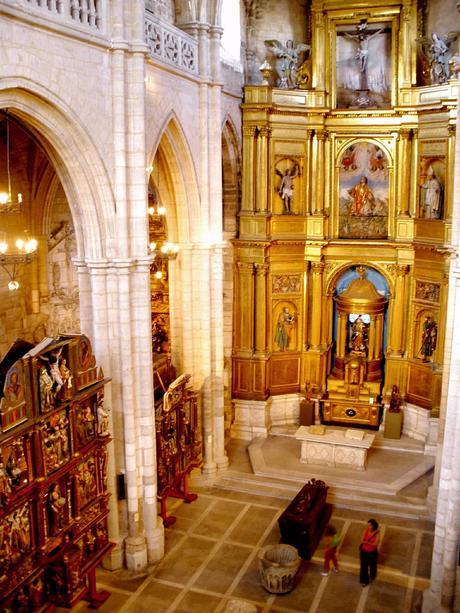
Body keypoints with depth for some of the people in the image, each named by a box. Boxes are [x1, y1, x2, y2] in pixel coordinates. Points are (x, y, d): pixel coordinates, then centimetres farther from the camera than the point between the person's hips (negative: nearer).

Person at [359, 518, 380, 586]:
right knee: (364, 566, 13)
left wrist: (366, 542, -33)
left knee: (372, 565, 24)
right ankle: (364, 580, 36)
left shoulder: (377, 533, -22)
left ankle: (372, 576, 55)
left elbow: (375, 544, -27)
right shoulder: (365, 531, -15)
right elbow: (362, 541, -22)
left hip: (373, 552, -1)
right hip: (364, 552, 1)